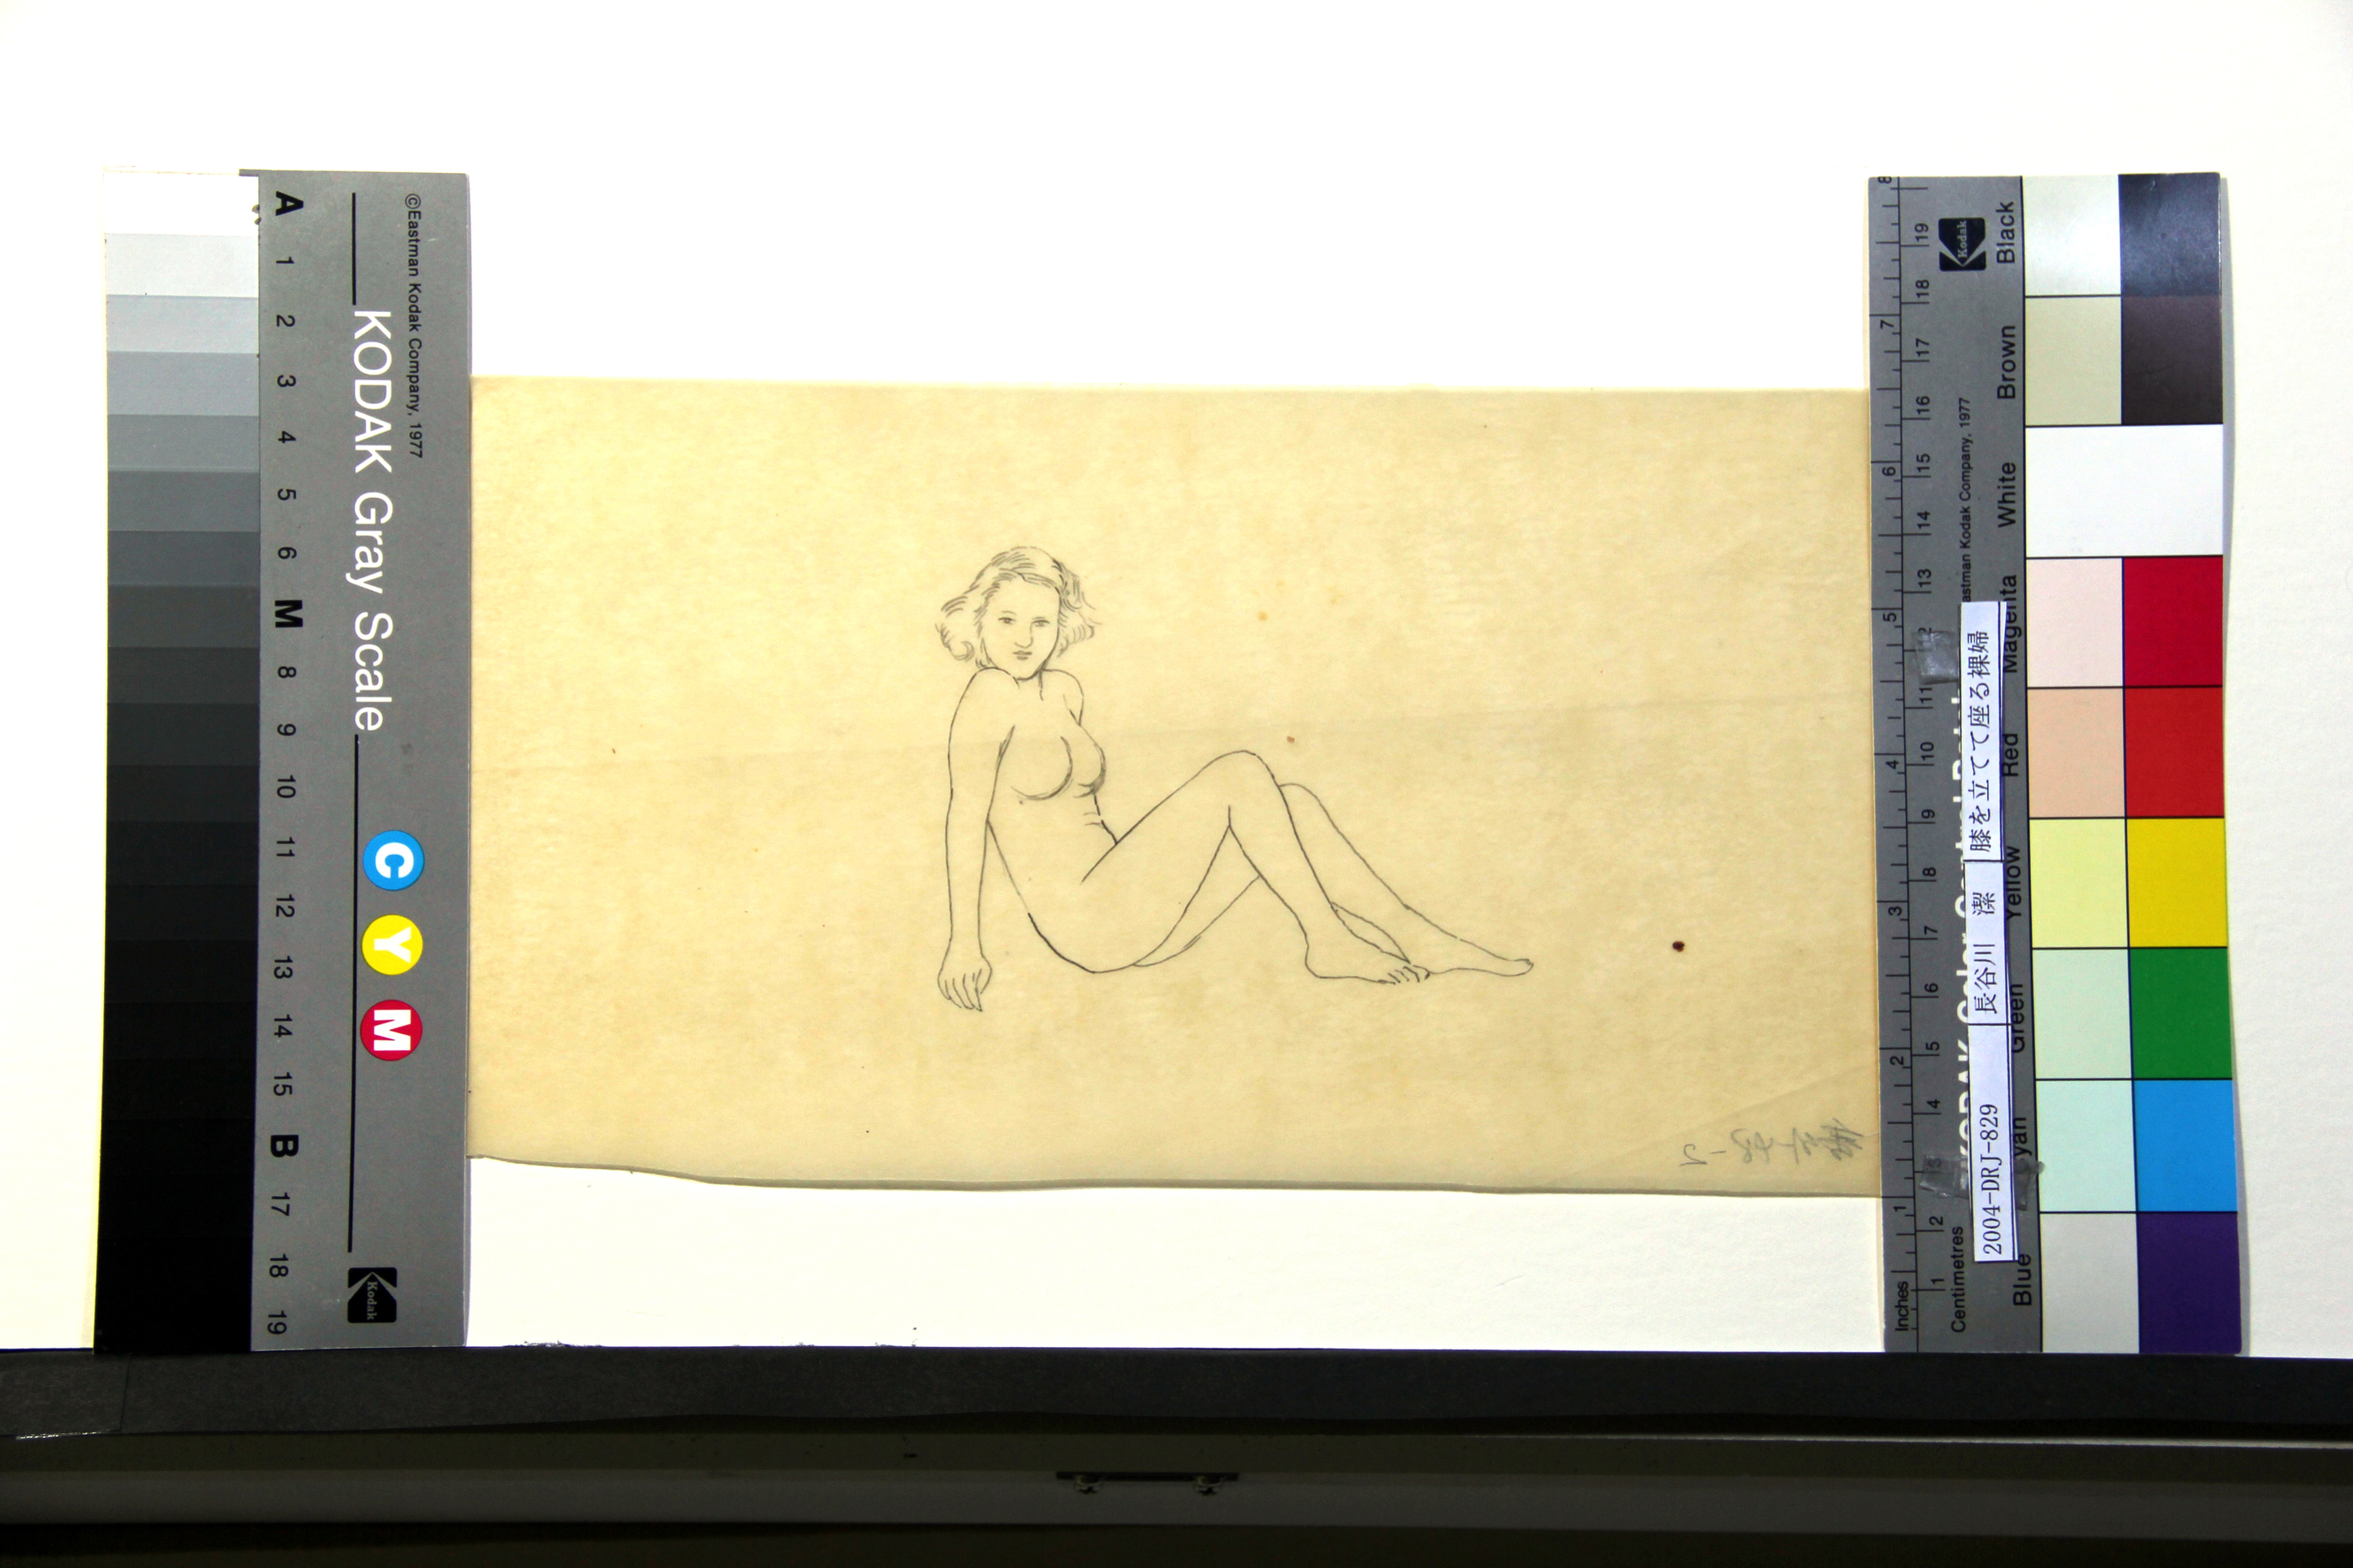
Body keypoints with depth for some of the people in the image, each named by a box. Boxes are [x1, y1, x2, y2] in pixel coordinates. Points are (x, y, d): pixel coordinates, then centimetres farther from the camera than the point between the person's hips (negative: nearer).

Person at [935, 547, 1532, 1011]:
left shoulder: (1064, 692, 14)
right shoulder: (991, 694, -12)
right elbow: (966, 816, -18)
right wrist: (964, 944, -22)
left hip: (1125, 911, 9)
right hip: (1089, 920, -8)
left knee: (1293, 805, -2)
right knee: (1242, 773, -16)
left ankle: (1419, 939, -6)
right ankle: (1329, 940, -12)